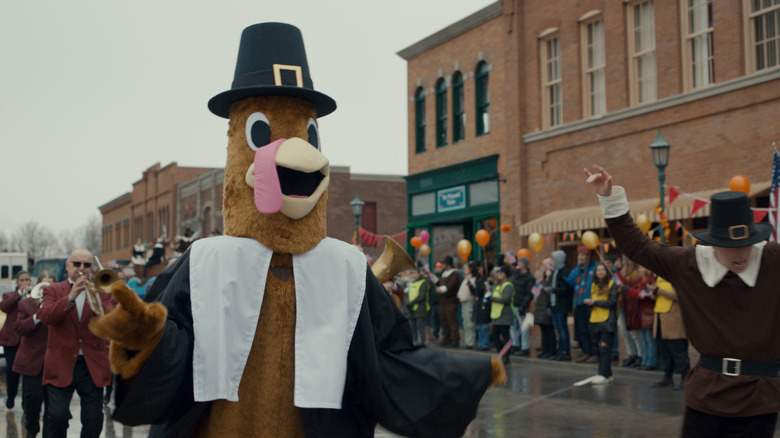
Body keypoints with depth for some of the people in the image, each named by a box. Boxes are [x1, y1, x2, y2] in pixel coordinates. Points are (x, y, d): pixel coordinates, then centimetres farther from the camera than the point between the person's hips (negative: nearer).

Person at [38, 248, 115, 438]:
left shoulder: (102, 292, 9)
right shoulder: (53, 290, 7)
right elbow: (45, 317, -12)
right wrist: (70, 297, -25)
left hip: (92, 365, 1)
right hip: (61, 365, -1)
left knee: (93, 419, 2)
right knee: (57, 416, -9)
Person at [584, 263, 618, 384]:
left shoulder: (612, 284, -3)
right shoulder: (594, 285, 16)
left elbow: (611, 302, -10)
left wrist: (594, 302, -10)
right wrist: (588, 302, -6)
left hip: (607, 320, -6)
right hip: (595, 320, 6)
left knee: (604, 346, -11)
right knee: (600, 347, 7)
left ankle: (604, 375, -12)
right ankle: (608, 374, 15)